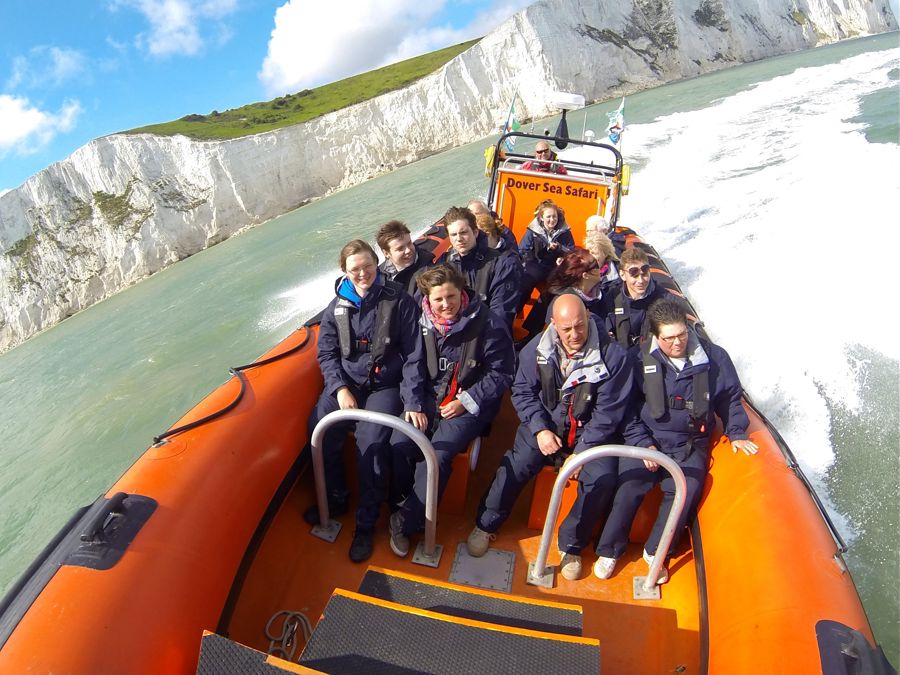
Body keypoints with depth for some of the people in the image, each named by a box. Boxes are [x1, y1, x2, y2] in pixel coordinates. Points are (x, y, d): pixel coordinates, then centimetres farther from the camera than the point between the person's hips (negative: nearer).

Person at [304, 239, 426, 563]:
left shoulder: (400, 301, -8)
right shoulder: (338, 305, 3)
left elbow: (414, 355, -8)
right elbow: (327, 353, 5)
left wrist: (413, 402, -15)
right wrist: (340, 388, -11)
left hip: (385, 384, -3)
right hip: (347, 381, 4)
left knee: (371, 441, -23)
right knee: (320, 430, -18)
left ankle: (366, 523, -1)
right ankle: (336, 498, 10)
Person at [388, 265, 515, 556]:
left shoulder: (488, 325, -11)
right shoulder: (421, 323, 1)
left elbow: (501, 373, -6)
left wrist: (466, 401, -13)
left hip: (470, 403, -4)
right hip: (429, 398, 4)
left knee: (438, 454, -24)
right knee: (399, 445, -18)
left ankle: (405, 521, -3)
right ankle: (416, 509, 7)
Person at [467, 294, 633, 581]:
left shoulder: (613, 355, -14)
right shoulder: (537, 349, -7)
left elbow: (608, 411, -11)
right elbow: (522, 391, 0)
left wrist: (582, 451, -15)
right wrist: (540, 429, -13)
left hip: (589, 431, 0)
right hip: (544, 425, 1)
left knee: (603, 479, -23)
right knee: (515, 466, -20)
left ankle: (571, 544, 3)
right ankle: (485, 525, 7)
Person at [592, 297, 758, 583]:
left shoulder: (714, 358, -3)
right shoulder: (639, 359, -8)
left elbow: (730, 398, 14)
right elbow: (626, 407, -1)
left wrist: (736, 433, 6)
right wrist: (642, 442, -9)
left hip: (690, 443, 2)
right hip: (646, 438, -1)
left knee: (686, 489, -19)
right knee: (630, 485, -19)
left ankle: (655, 552, 4)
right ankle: (609, 550, 2)